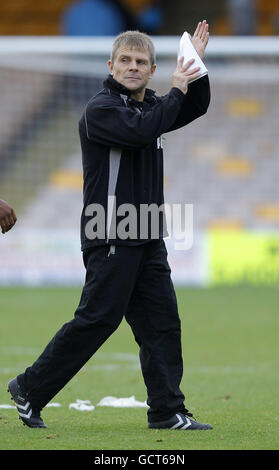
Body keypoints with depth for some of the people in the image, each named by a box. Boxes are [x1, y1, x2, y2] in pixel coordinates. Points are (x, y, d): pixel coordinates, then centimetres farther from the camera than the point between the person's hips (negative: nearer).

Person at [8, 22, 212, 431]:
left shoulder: (149, 105, 16)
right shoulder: (100, 109, -10)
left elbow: (194, 108, 28)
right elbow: (140, 131, -27)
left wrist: (197, 64, 11)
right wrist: (176, 90, -17)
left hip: (147, 240, 8)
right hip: (110, 239, -8)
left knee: (161, 323, 4)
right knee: (96, 320, -9)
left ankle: (167, 411, 6)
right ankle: (30, 389, 1)